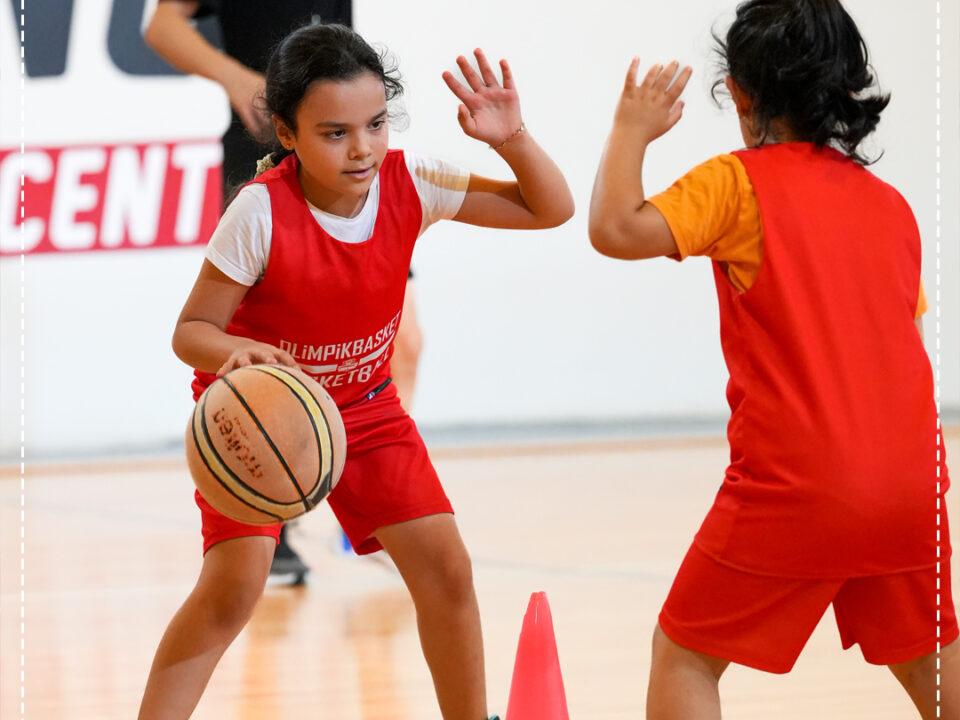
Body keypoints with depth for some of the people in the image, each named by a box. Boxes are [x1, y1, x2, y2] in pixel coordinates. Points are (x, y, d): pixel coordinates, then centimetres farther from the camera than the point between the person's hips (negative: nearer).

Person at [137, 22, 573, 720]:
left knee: (445, 568, -4)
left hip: (363, 406, 4)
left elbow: (551, 210, -11)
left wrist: (513, 138, -30)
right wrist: (233, 353, -44)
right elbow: (192, 329, -20)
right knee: (233, 584, -21)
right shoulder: (261, 212, -29)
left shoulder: (408, 182, -19)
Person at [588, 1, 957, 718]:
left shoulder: (740, 182, -6)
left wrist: (632, 131, -3)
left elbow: (617, 229, -18)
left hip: (794, 488, -5)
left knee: (684, 655, 7)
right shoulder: (891, 204, 12)